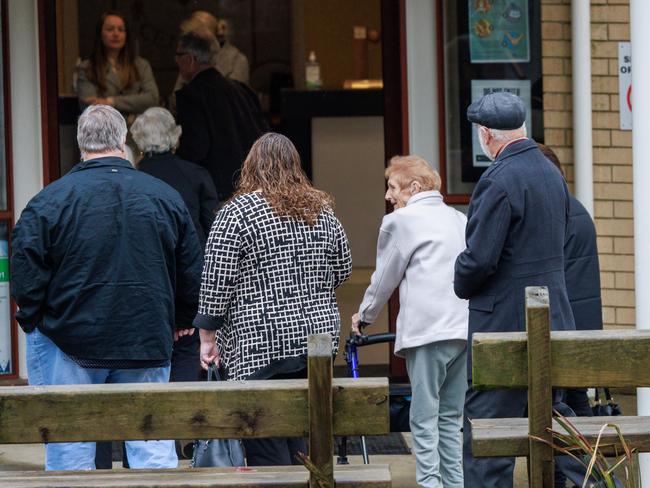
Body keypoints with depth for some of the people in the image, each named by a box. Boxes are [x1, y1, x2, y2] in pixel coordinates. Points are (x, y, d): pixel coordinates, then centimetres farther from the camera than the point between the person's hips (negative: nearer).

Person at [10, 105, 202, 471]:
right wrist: (181, 321, 25)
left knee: (70, 452, 5)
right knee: (154, 448, 6)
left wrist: (31, 320, 9)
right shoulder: (166, 197, 2)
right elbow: (192, 271, 9)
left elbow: (26, 274, -8)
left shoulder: (50, 200, -9)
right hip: (148, 344, 2)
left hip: (69, 344, -2)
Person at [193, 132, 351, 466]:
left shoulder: (236, 213, -8)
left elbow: (216, 284, -9)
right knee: (304, 444, 11)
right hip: (319, 338, 6)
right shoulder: (322, 210, 10)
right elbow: (342, 270, 18)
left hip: (260, 349, -6)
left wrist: (207, 337, -1)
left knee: (267, 454, -4)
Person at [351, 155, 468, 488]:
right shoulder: (459, 219, 19)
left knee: (424, 419, -4)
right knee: (450, 417, 11)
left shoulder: (401, 220, 0)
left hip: (427, 332, -7)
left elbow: (385, 277, 7)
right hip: (465, 329, 7)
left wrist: (364, 316, 23)